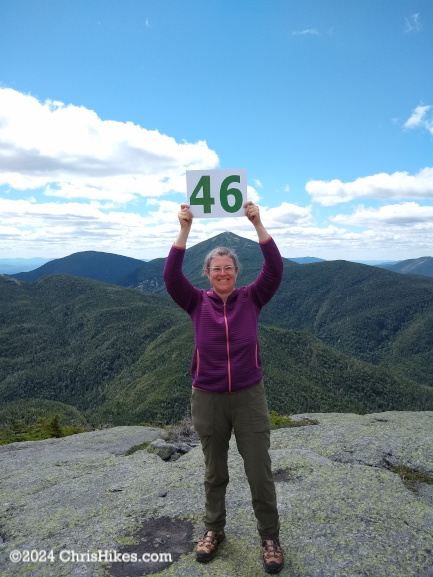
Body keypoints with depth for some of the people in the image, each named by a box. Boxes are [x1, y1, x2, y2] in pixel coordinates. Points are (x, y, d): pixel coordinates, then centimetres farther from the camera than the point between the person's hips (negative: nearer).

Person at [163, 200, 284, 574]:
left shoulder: (252, 298, -2)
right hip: (208, 399, 1)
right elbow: (171, 276, -17)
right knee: (214, 473, 19)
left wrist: (257, 224, -23)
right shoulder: (197, 302, -3)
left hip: (250, 396, 0)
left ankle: (270, 537, 29)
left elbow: (275, 269, -15)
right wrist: (185, 229, -25)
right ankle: (214, 530, 41)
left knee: (260, 473, 8)